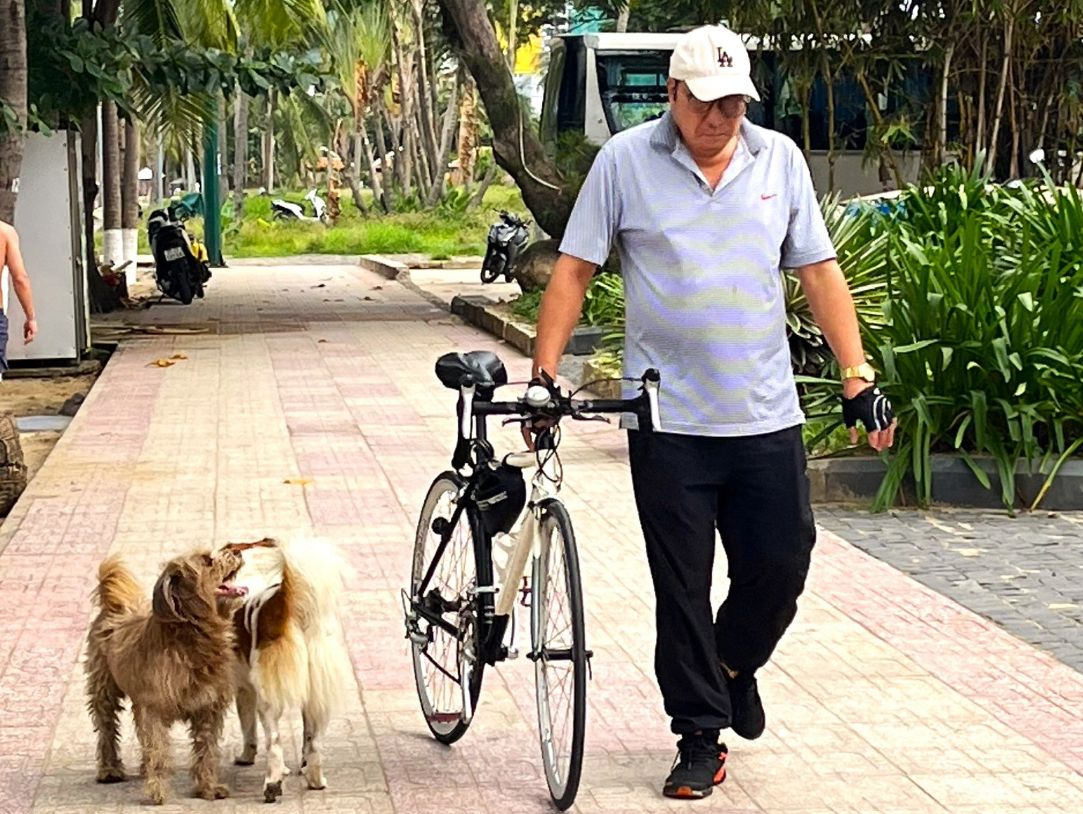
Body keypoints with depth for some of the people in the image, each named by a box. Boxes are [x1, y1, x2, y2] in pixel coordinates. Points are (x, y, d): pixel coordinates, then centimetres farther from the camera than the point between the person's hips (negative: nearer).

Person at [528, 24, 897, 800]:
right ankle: (700, 739, 15)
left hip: (768, 417, 2)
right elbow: (573, 271, 0)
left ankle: (735, 665, 37)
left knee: (781, 568, 7)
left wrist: (858, 377, 2)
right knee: (683, 590, 3)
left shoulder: (780, 158, 5)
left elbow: (819, 270, 8)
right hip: (669, 422, -2)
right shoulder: (625, 161, -3)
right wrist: (544, 374, -7)